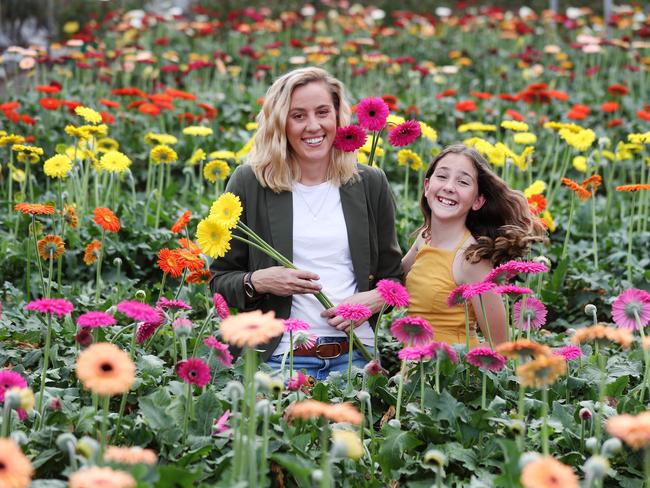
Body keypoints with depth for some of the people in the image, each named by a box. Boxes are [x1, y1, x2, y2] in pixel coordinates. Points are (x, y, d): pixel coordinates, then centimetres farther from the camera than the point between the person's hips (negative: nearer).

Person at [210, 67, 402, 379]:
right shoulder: (249, 183, 0)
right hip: (280, 354, -2)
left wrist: (372, 300, -8)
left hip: (356, 353, 2)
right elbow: (220, 279, 5)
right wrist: (258, 282, -15)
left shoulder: (371, 184, 6)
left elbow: (393, 275, 14)